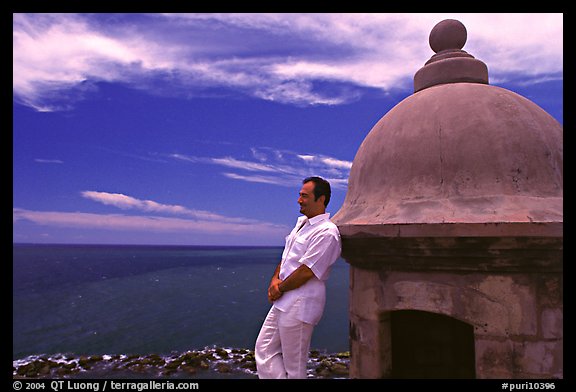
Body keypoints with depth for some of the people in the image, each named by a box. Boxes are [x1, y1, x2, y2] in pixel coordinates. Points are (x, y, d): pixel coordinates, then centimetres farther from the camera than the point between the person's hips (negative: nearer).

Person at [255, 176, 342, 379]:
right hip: (283, 302, 10)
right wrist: (275, 280, 1)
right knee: (264, 350, 15)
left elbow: (306, 272, -21)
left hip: (299, 306, -9)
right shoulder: (301, 222, 12)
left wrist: (280, 289, -9)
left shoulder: (327, 232, -19)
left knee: (294, 366, 5)